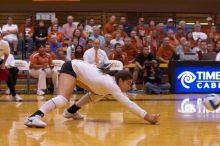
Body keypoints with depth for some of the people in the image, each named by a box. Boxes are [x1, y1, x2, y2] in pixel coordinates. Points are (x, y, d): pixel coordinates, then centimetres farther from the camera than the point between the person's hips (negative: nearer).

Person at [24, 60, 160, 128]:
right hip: (71, 67, -10)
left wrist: (146, 115, 8)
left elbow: (127, 102, 12)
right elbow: (128, 103, -27)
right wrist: (147, 116, -26)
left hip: (77, 68, 10)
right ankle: (34, 117, -46)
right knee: (63, 99, -29)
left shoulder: (112, 83, 4)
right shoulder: (111, 85, -22)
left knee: (99, 93, 17)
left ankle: (72, 111, 22)